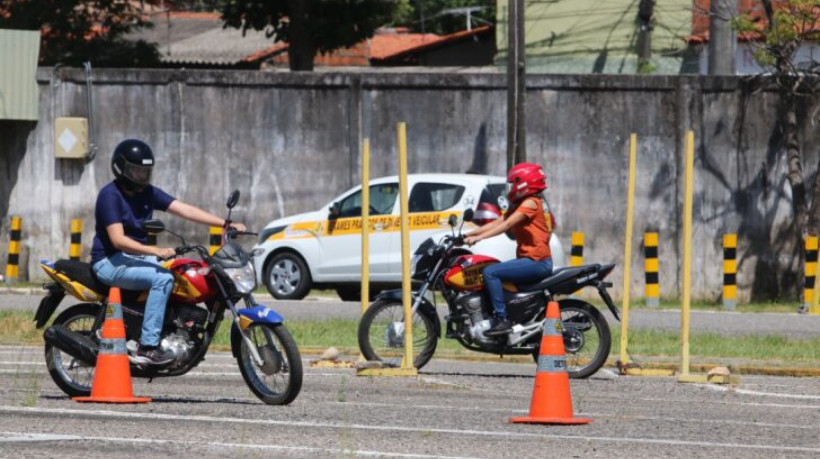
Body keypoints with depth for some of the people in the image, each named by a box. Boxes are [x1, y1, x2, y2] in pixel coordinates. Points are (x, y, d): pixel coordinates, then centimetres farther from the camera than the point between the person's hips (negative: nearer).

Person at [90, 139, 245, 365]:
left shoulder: (148, 193, 9)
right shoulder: (110, 195, -14)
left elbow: (184, 210, -1)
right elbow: (118, 240, -24)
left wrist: (225, 224, -13)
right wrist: (155, 251, -35)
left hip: (137, 257, 8)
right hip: (110, 261, -8)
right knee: (162, 278, -29)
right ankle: (147, 347, -31)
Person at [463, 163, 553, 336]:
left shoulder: (531, 203, -10)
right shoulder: (518, 206, 21)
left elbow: (506, 225, -19)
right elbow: (497, 223, 15)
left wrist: (478, 237, -25)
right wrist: (468, 234, 5)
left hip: (537, 261, -11)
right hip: (527, 258, 11)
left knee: (490, 272, -21)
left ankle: (502, 320, -25)